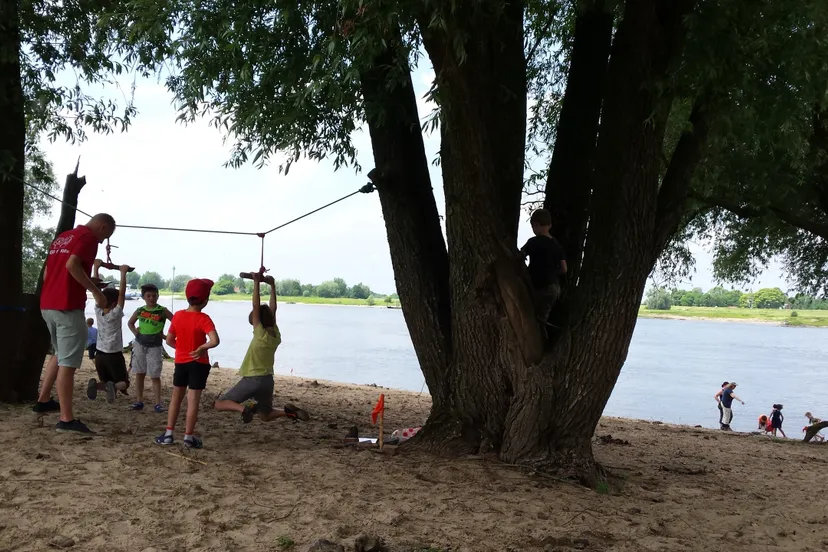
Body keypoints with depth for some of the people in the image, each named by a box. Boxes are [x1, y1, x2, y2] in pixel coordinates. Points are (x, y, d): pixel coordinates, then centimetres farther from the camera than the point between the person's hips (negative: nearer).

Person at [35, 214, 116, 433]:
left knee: (60, 354, 26)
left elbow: (47, 272, 23)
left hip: (48, 304, 9)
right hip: (68, 306, -9)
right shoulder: (89, 237, -7)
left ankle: (43, 400, 32)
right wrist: (95, 291, -18)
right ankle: (66, 419, -7)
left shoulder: (61, 237, 21)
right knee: (68, 362, -8)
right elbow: (72, 265, -23)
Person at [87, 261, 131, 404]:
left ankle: (96, 384, -19)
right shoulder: (116, 314, -13)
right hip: (114, 355, -5)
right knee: (124, 383, 6)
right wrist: (123, 273, -17)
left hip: (100, 354, 5)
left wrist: (96, 268, 2)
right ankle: (113, 386, -29)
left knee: (105, 381, 17)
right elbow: (122, 292, -18)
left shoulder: (98, 311, -2)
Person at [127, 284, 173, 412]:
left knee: (155, 376, -2)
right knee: (139, 374, 8)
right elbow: (130, 322, 20)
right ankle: (139, 401, 17)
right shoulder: (140, 311, 3)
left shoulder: (162, 311, -7)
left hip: (155, 346, -4)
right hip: (140, 344, 4)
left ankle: (158, 403, 1)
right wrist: (135, 332, 3)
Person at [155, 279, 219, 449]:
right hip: (198, 363, -4)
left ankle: (168, 434, 18)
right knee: (193, 400, 1)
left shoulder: (177, 315, -2)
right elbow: (214, 341, -31)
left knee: (176, 397, 16)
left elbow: (169, 341, 4)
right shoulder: (203, 319, -17)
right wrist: (201, 348, -15)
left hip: (180, 362, 5)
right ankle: (189, 437, 6)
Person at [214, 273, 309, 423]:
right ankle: (287, 410, -6)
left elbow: (256, 306, -21)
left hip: (251, 380, -7)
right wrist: (272, 285, 10)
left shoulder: (261, 334, -16)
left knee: (219, 404, 1)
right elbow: (273, 309, 7)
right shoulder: (276, 335, 0)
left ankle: (243, 409, -25)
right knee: (266, 415, 22)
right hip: (267, 380, 7)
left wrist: (256, 283, -20)